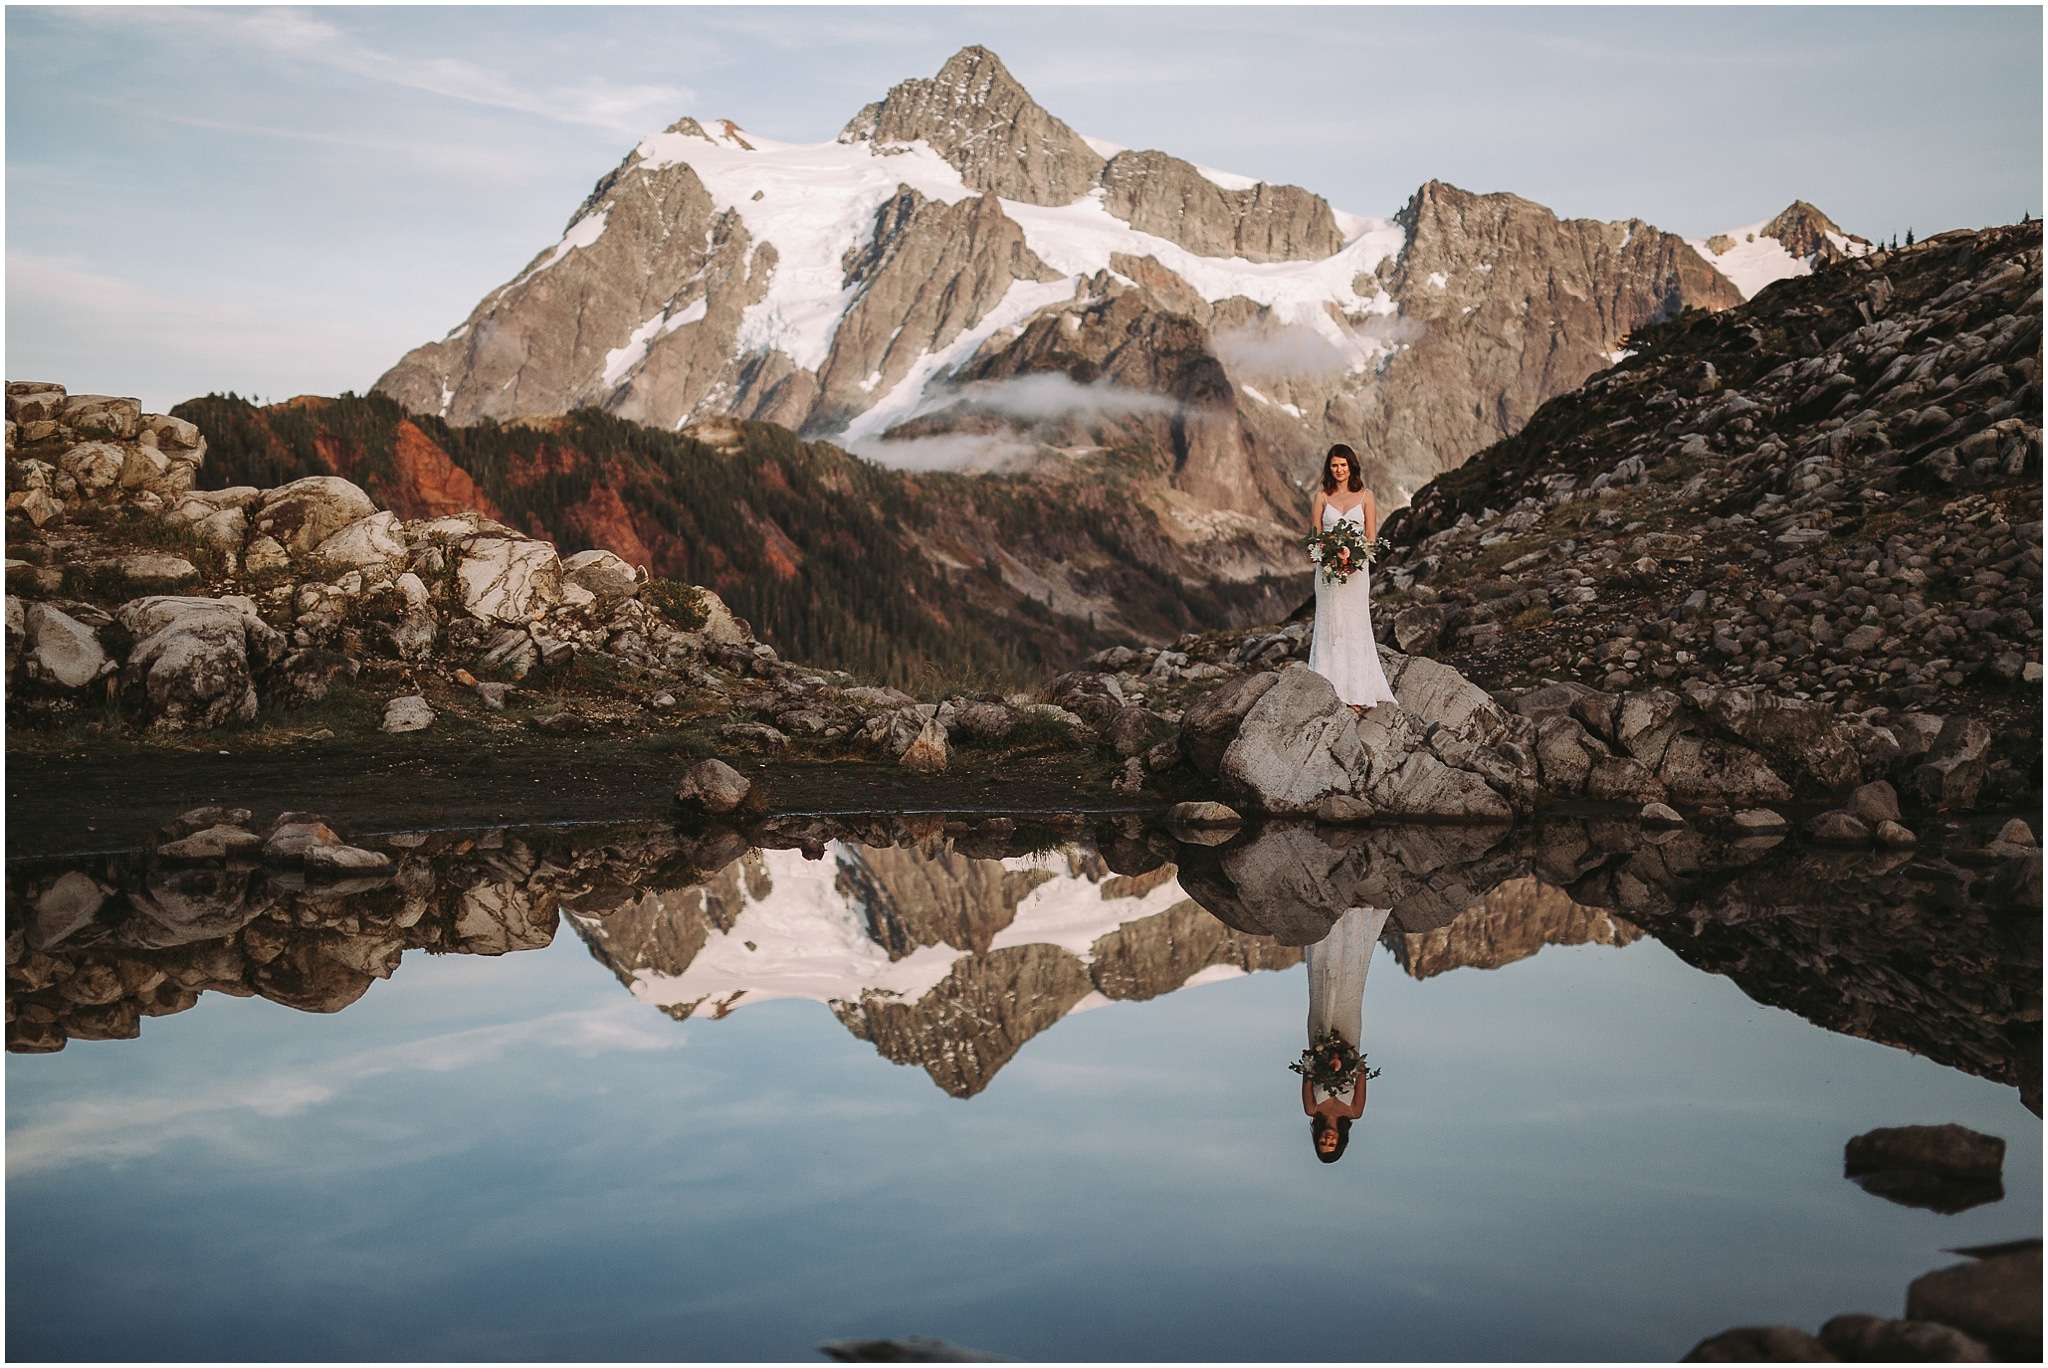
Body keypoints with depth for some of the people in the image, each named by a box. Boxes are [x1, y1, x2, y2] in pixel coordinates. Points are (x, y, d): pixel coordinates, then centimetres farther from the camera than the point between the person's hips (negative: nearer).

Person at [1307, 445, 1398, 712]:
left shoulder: (1365, 496, 4)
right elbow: (1316, 535, 5)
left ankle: (1356, 693, 2)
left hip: (1357, 568, -1)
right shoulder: (1322, 496, 6)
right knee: (1330, 626, 1)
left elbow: (1371, 537, 2)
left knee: (1355, 626, -1)